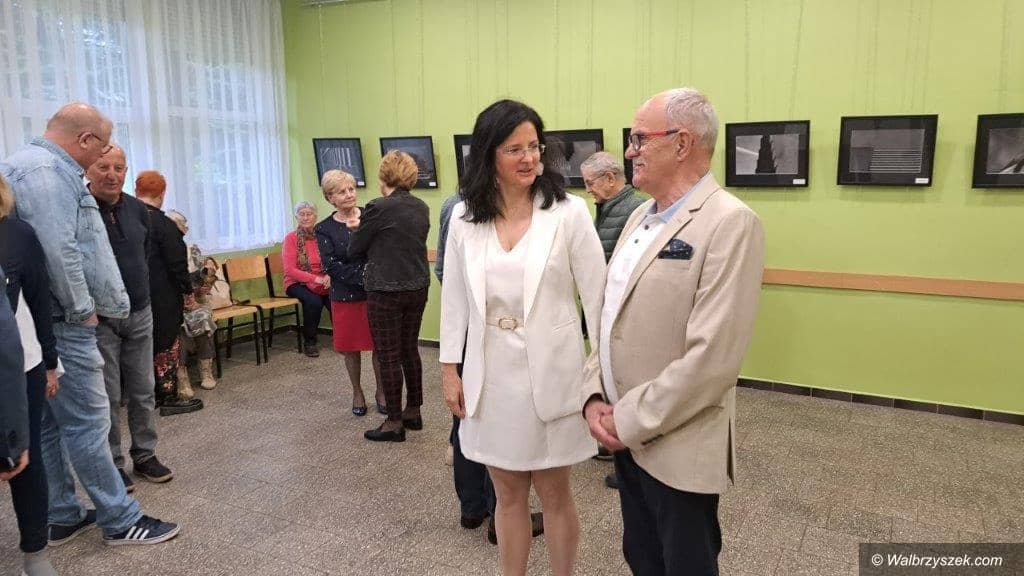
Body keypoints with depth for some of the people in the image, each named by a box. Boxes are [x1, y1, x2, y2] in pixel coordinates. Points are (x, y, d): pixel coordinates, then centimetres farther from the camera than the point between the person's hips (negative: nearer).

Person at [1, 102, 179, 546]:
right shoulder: (47, 171, -16)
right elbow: (59, 251, -26)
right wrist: (82, 308, -14)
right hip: (59, 323, -11)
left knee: (47, 424, 15)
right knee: (87, 422, -3)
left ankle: (61, 518, 25)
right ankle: (121, 520, 7)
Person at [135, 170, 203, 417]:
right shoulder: (164, 224, -15)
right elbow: (177, 264, -15)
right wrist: (188, 289, -3)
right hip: (162, 297, -7)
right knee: (167, 344, 1)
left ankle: (151, 394, 23)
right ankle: (170, 397, 6)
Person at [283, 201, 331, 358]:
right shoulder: (291, 238, -4)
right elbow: (290, 270, -11)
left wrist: (328, 277, -22)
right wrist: (316, 279, -21)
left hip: (322, 282, 2)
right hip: (297, 283, -2)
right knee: (314, 301, -31)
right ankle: (309, 342, -8)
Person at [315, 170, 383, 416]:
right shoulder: (324, 229, -1)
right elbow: (331, 266, -9)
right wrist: (363, 277, -18)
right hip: (346, 296, 0)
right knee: (351, 347, 11)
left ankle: (381, 390, 26)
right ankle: (357, 393, 29)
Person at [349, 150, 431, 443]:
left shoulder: (379, 208, -14)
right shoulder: (422, 207, 5)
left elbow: (354, 251, -5)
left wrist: (356, 230, 17)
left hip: (386, 290, -7)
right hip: (418, 287, 7)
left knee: (388, 356, 2)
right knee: (410, 349, 17)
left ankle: (394, 423, 11)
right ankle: (413, 412, 27)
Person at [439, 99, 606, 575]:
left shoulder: (569, 212, -9)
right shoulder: (464, 218, 1)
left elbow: (597, 296, -8)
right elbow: (454, 299, 6)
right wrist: (449, 369, 5)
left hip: (550, 371, -3)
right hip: (491, 372, 3)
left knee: (554, 493, 14)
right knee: (508, 494, 18)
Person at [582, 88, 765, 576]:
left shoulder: (730, 223, -18)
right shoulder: (640, 216, 9)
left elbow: (712, 357, -24)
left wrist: (630, 422, -17)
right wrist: (595, 397, -1)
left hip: (677, 448, -7)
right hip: (625, 435, 7)